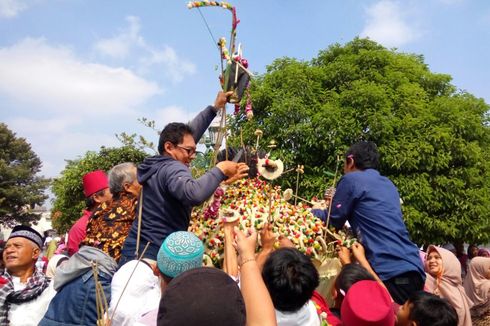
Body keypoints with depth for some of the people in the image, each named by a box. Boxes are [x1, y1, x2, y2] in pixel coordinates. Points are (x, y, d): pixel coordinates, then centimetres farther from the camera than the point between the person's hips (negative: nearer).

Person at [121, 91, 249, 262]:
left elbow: (187, 133, 20)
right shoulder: (173, 169, -16)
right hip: (156, 255, -9)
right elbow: (193, 194, -39)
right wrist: (220, 170, -23)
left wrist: (214, 108, 25)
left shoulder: (156, 164, 11)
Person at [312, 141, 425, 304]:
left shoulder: (352, 180, -2)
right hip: (412, 269, 8)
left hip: (390, 272, -8)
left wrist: (311, 212, 22)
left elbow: (333, 220, 3)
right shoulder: (388, 184, 21)